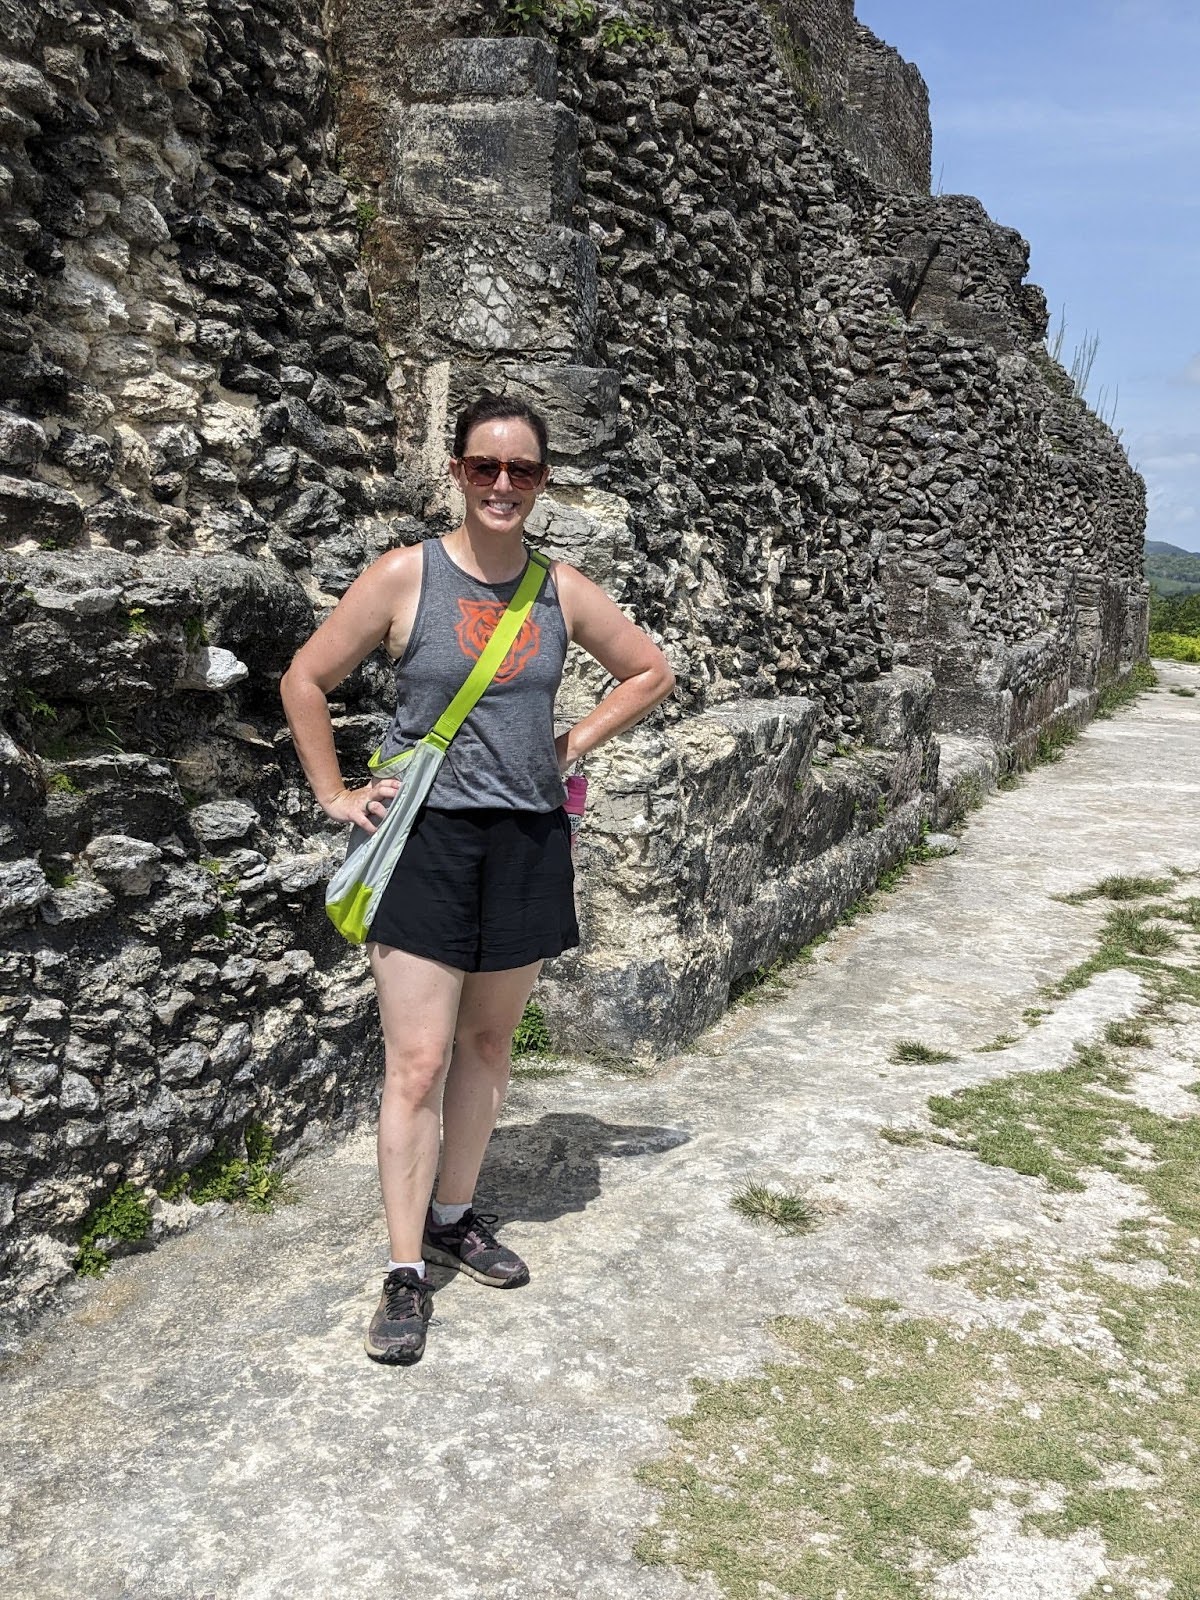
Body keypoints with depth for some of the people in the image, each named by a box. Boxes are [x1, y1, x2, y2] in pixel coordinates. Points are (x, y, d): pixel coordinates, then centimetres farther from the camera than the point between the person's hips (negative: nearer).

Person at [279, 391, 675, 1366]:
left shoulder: (564, 589, 3)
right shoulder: (406, 576, -6)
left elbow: (652, 673, 16)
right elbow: (306, 681, 2)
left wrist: (576, 744, 8)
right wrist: (336, 795, 0)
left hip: (528, 837, 4)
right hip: (426, 837, -3)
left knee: (488, 1044, 15)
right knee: (417, 1064, -4)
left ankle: (456, 1216, 34)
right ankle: (407, 1274, 9)